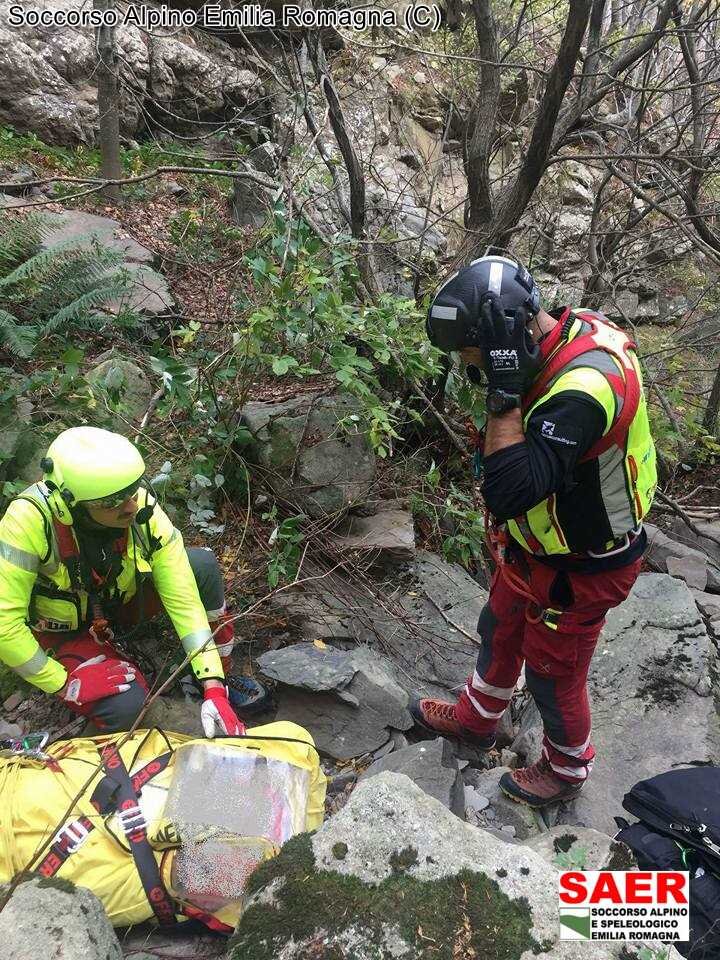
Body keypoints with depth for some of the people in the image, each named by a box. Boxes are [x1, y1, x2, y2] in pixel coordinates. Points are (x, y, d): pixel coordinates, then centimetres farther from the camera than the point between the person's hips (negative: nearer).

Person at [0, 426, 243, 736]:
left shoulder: (143, 509, -27)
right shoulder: (30, 518, -36)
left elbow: (184, 600, -24)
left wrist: (213, 688, -27)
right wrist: (63, 683, -25)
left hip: (120, 599, 3)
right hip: (65, 628, -3)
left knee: (202, 563, -22)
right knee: (127, 706, -29)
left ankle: (222, 677, -3)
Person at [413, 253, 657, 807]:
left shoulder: (583, 387, -38)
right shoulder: (574, 329, -8)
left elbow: (511, 491, -43)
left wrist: (505, 390, -42)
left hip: (578, 569, -9)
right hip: (539, 544, 9)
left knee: (553, 673, 15)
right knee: (500, 632, 27)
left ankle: (568, 769, 45)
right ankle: (476, 719, 55)